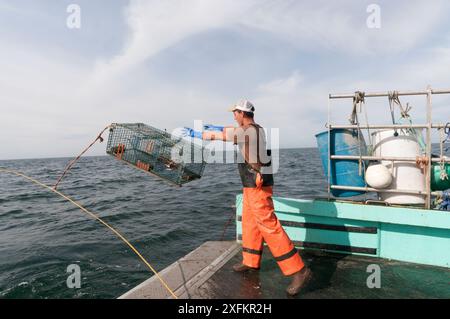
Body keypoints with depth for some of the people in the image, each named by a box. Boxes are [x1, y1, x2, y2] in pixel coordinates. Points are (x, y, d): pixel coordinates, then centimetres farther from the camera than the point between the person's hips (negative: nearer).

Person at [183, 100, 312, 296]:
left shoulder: (248, 131, -17)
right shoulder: (255, 128, 11)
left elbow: (216, 136, -9)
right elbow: (230, 129, 31)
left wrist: (194, 134, 5)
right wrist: (215, 126, 31)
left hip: (257, 185, -10)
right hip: (253, 184, 10)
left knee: (269, 226, -10)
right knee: (249, 223, 17)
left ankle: (299, 271, -7)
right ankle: (251, 262, 30)